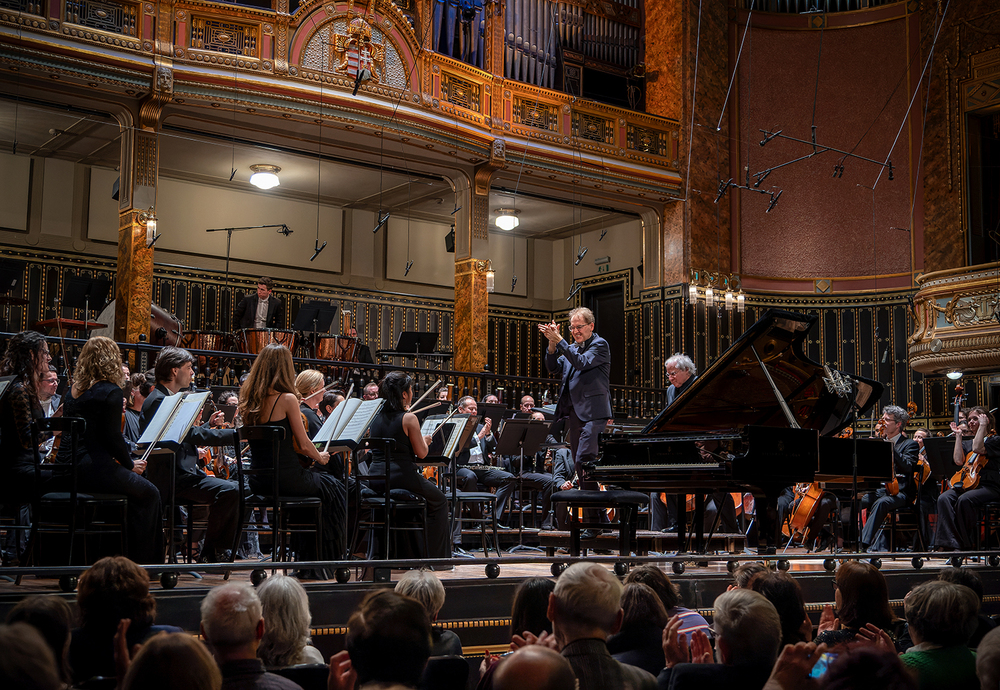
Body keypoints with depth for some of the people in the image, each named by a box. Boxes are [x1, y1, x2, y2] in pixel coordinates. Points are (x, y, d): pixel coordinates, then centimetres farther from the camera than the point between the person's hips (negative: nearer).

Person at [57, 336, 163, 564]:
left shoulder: (73, 390, 13)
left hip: (66, 468, 9)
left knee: (134, 486, 26)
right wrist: (130, 464, 0)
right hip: (92, 468, -9)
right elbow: (112, 437, -14)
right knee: (148, 494, 10)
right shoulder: (110, 392, -11)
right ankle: (141, 561, 13)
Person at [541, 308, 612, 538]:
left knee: (583, 461, -19)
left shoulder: (600, 345, -2)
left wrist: (559, 340, -20)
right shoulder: (571, 348, 19)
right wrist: (552, 344, -6)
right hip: (573, 413, 8)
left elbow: (582, 363, -17)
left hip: (592, 413, -8)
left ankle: (593, 522, -17)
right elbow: (554, 368, 8)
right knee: (581, 464, 9)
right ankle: (600, 517, 17)